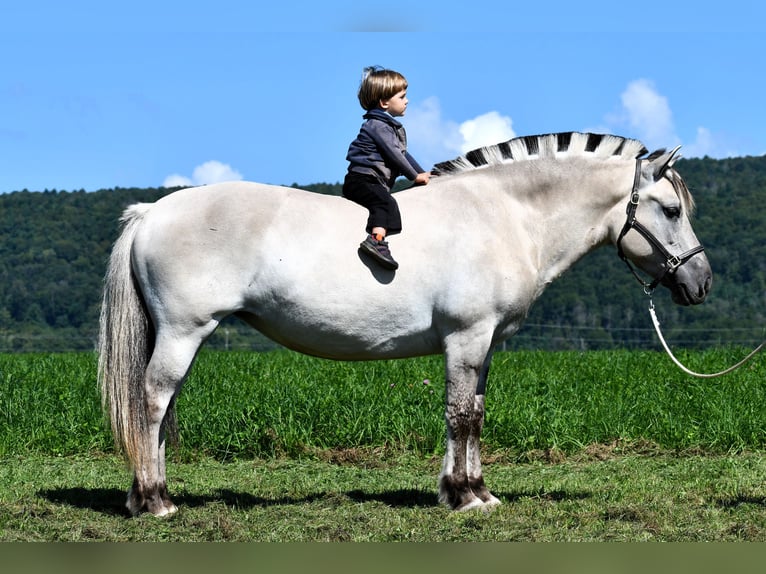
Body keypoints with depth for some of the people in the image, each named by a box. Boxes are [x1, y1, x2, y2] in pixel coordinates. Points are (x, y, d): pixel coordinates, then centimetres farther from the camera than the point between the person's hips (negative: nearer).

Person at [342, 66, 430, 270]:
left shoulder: (393, 126, 23)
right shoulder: (377, 125, -9)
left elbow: (403, 154, 31)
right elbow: (393, 154, -14)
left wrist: (422, 173, 23)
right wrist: (415, 177, -8)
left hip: (376, 183, 12)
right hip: (360, 180, -12)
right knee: (386, 203, -31)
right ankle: (376, 240, -49)